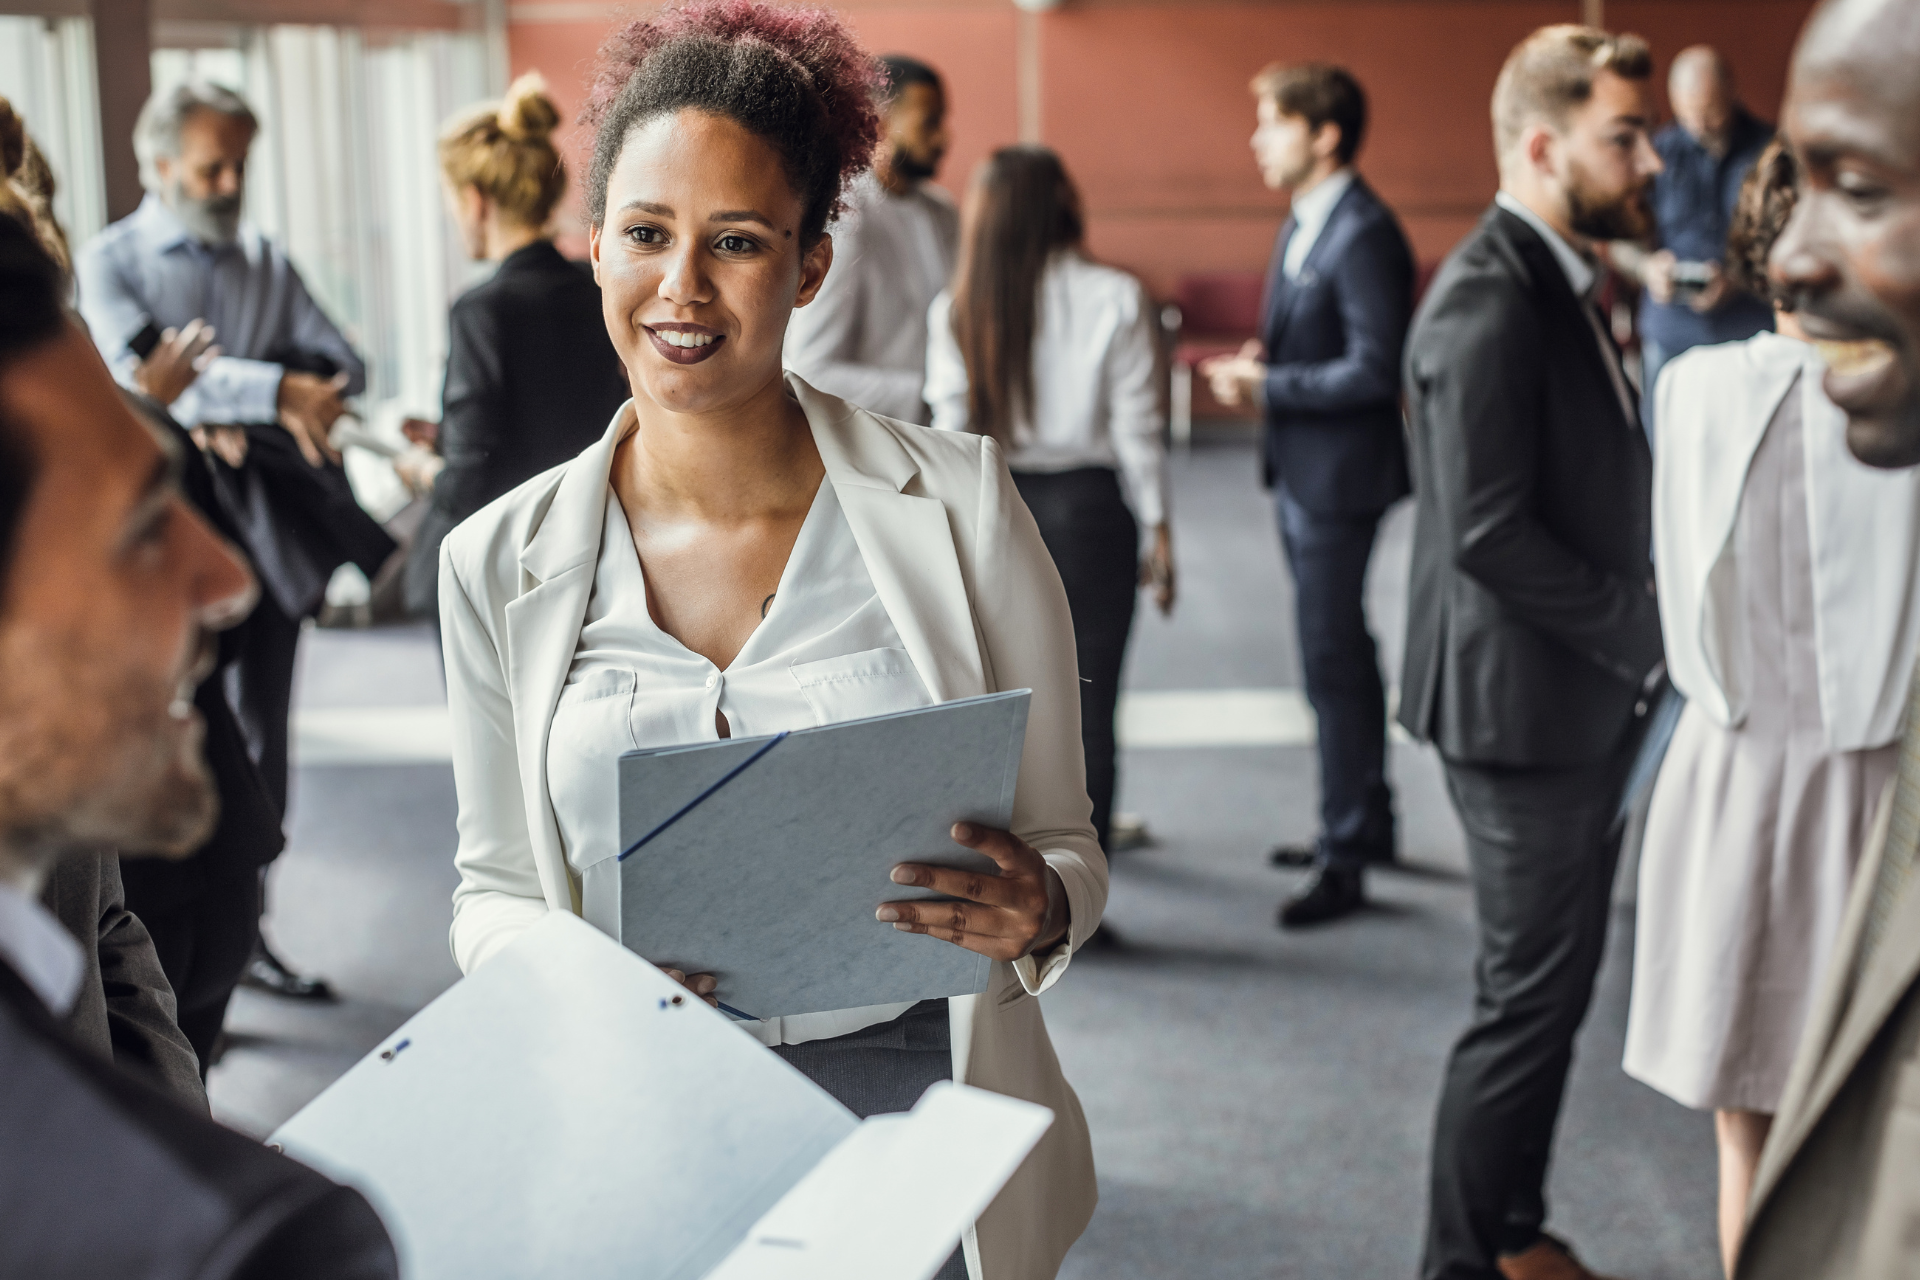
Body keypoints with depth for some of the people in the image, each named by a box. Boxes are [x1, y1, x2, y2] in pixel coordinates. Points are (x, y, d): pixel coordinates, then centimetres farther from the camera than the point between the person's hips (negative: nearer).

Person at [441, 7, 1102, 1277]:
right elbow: (496, 886, 6)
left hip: (919, 1126, -1)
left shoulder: (958, 501, -7)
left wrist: (1036, 910, -23)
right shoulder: (500, 563, -2)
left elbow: (1064, 842, 0)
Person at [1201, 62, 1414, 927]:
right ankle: (1362, 823, 34)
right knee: (1339, 654, 19)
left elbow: (1374, 370, -24)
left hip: (1340, 474, -10)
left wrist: (1265, 386, -19)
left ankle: (1343, 862, 4)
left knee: (1333, 660, -4)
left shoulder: (1363, 236, -19)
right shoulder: (1303, 223, 12)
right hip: (1300, 469, 10)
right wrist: (1260, 359, 2)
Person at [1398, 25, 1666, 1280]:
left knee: (1554, 986, 18)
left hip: (1582, 698, 10)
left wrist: (1639, 634, 3)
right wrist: (1648, 628, -17)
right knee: (1530, 998, 2)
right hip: (1524, 702, -10)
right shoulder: (1490, 299, -20)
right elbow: (1490, 533, -25)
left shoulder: (1561, 282, 12)